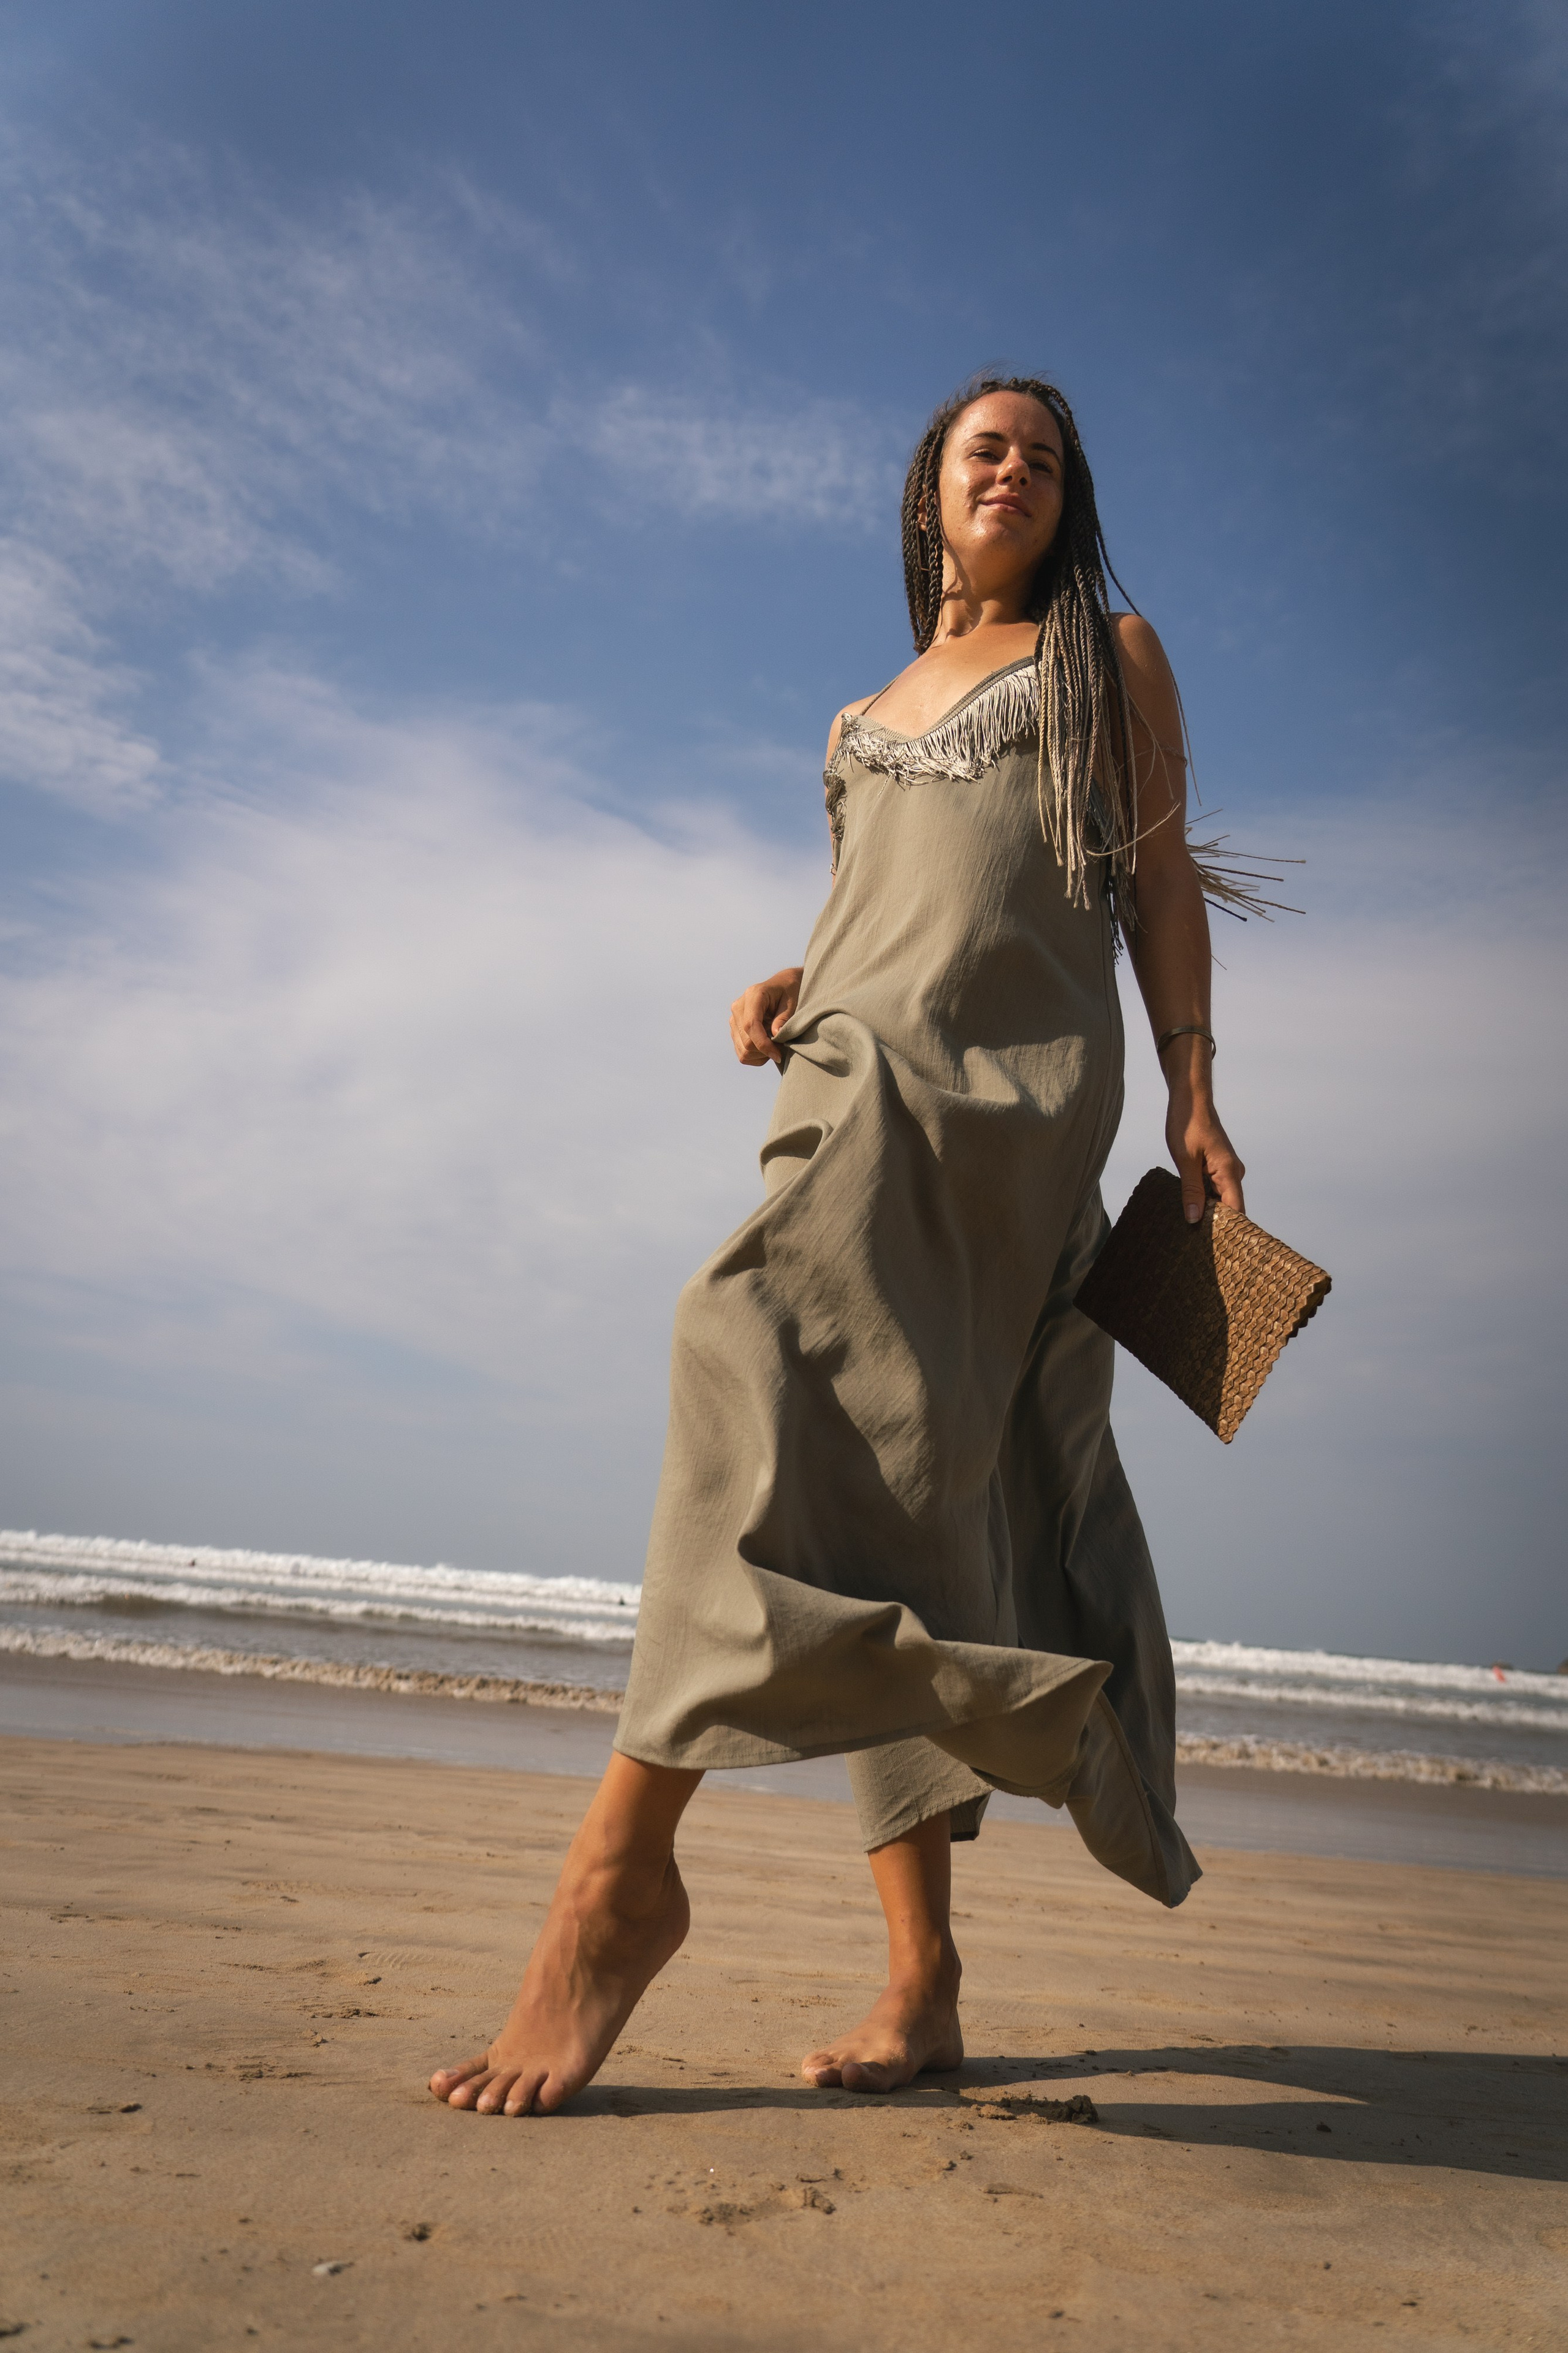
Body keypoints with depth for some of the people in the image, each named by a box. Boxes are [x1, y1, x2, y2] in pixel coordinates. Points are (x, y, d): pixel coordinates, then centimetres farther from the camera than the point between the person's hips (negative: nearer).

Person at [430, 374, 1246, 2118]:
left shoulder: (1110, 654, 19)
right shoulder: (872, 708, 29)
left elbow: (1160, 881, 10)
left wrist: (1192, 1097, -2)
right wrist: (789, 990, 7)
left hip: (1014, 1075, -5)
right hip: (857, 1069, 5)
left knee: (781, 1349, -29)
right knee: (893, 1504, -3)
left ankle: (625, 1859, -26)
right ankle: (924, 1976, 2)